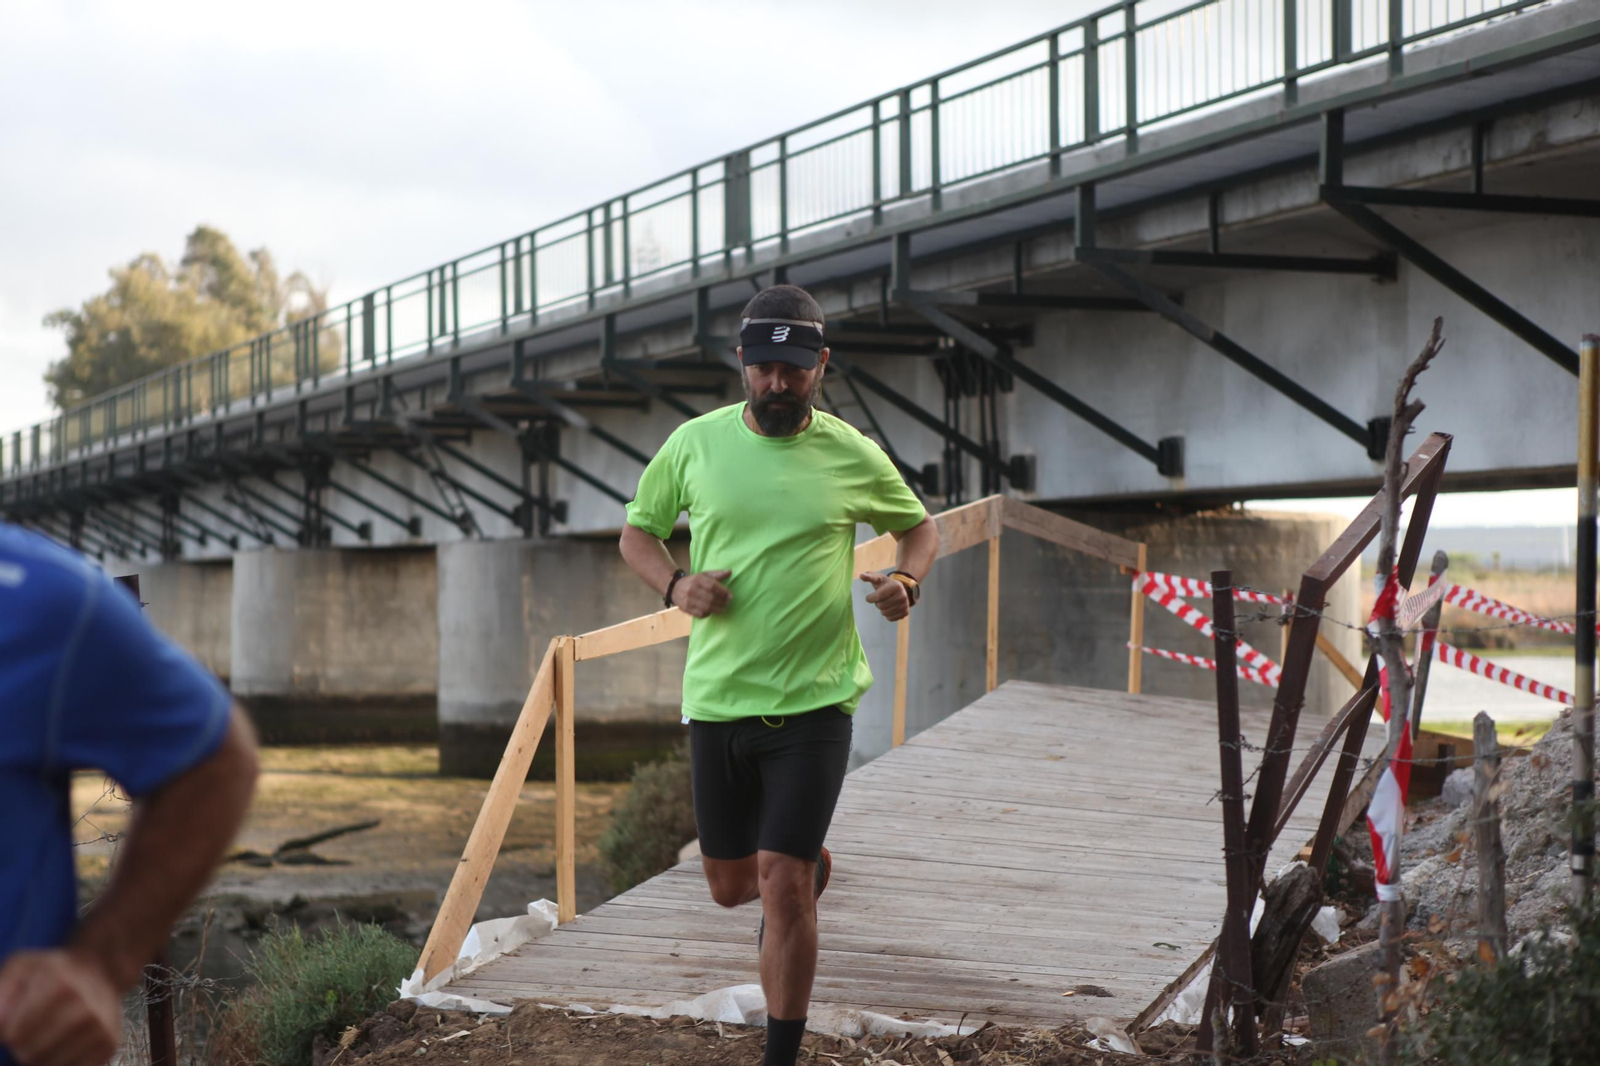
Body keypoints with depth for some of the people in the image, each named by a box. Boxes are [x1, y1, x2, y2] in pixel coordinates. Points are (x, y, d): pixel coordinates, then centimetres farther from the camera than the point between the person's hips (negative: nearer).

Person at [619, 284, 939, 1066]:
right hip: (716, 700, 3)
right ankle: (812, 866, 50)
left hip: (814, 702, -3)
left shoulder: (853, 456, -2)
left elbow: (918, 527, 15)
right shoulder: (695, 444, 0)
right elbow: (637, 532, 13)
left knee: (779, 882, -10)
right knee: (730, 886, 13)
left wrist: (906, 581, -7)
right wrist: (674, 584, -8)